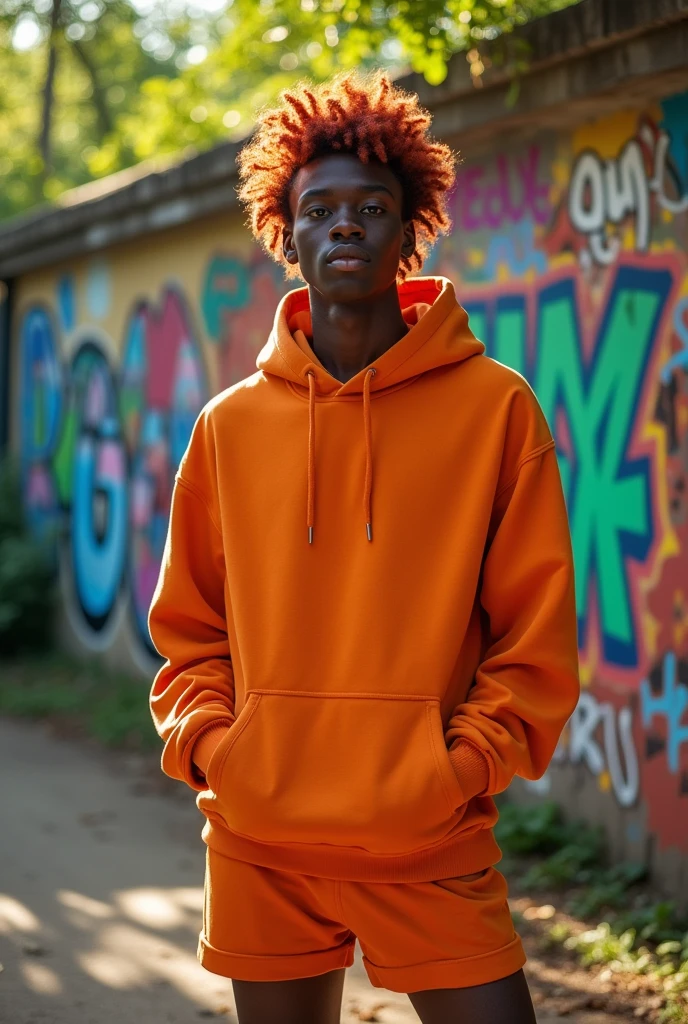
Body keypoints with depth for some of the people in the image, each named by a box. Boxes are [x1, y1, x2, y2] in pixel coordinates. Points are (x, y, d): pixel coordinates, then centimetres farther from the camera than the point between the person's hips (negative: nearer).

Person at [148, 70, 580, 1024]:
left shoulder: (494, 406, 0)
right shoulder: (229, 425, 7)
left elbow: (536, 632, 1)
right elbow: (188, 625, 14)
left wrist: (464, 764, -9)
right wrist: (206, 744, -1)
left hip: (432, 845, -2)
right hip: (260, 846, 2)